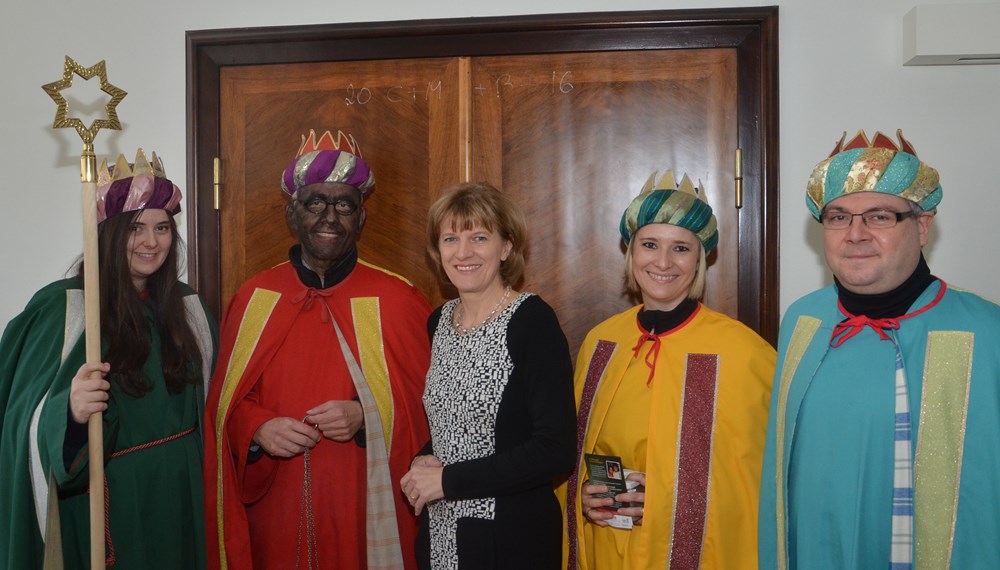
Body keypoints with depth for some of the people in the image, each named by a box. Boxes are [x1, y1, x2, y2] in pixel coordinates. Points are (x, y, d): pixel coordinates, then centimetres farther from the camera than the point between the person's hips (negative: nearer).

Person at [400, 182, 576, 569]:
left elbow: (555, 451, -21)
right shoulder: (439, 320, 3)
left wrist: (448, 479, -16)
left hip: (512, 537, -5)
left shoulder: (532, 320, -16)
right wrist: (424, 462, -5)